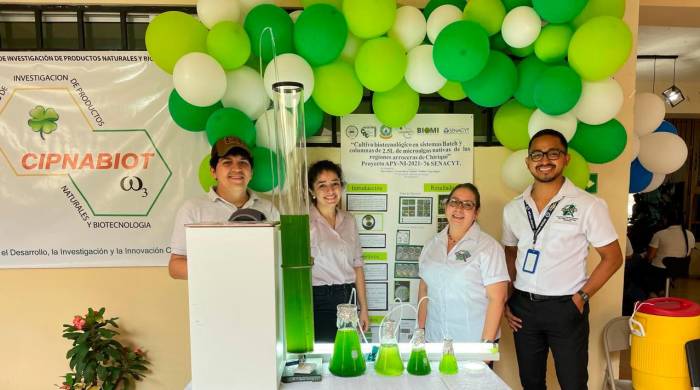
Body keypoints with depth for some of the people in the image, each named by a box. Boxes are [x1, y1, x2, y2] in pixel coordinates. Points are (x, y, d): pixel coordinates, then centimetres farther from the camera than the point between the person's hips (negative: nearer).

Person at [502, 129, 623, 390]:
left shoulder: (588, 205, -9)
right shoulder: (513, 208, 4)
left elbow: (612, 257, -4)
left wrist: (581, 298, -10)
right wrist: (505, 301, 6)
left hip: (565, 307, -4)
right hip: (523, 306, 4)